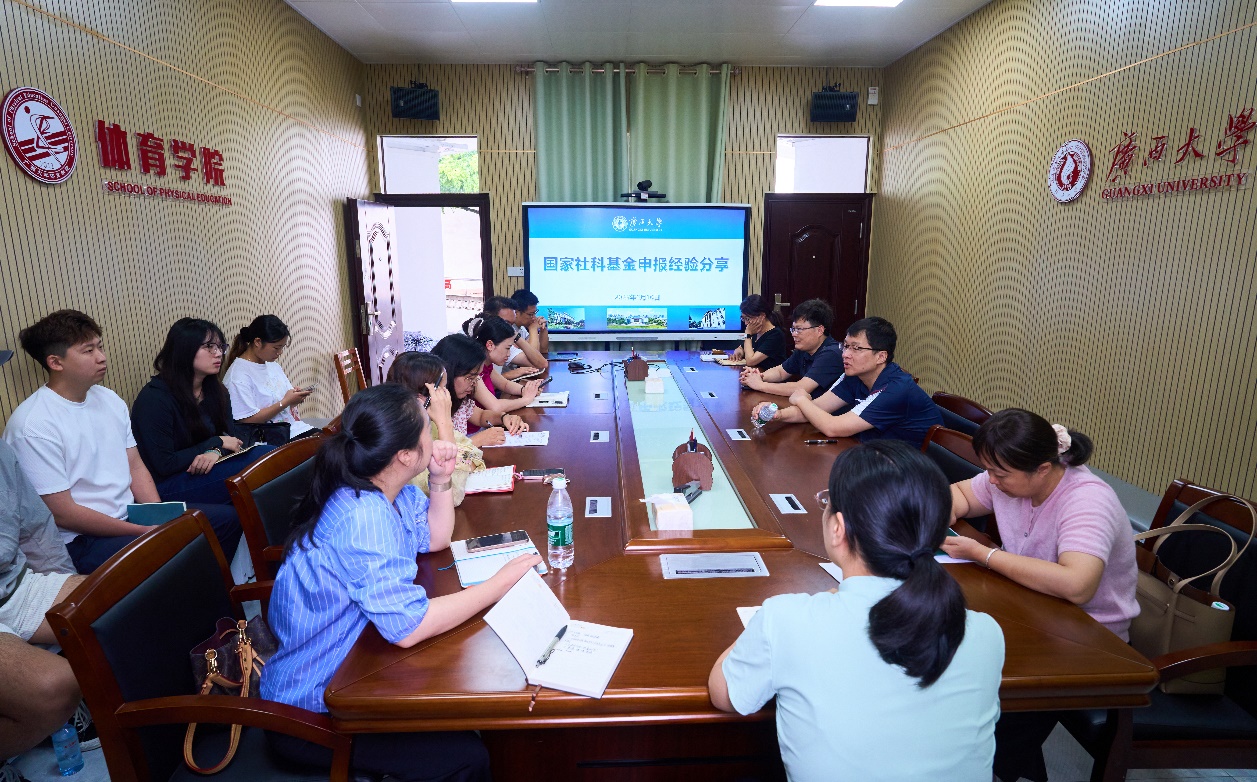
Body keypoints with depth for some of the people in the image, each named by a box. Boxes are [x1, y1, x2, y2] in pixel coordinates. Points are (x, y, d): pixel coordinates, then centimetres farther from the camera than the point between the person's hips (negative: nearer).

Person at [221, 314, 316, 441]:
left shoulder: (273, 364, 13)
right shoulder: (238, 375, -13)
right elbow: (248, 420, -16)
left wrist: (295, 396, 1)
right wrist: (286, 402, -16)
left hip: (296, 427, 8)